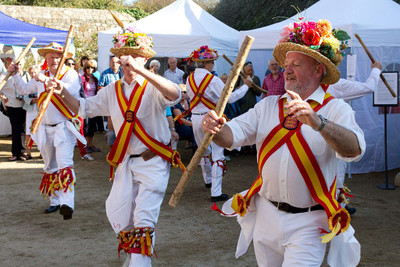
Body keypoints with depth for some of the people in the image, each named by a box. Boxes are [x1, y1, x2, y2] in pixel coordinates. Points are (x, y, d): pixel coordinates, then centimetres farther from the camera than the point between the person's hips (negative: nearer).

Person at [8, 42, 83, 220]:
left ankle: (67, 203, -33)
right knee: (50, 167, 15)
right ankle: (55, 202, 28)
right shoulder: (41, 76, 12)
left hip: (64, 127, -7)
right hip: (45, 129, 7)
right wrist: (15, 75, 11)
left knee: (64, 163, -23)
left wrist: (48, 81, -37)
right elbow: (24, 89, 24)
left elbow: (70, 90, -28)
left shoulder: (70, 74, -6)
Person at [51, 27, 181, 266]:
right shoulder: (113, 91, 10)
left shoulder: (152, 88, -9)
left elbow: (174, 94, -31)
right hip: (126, 162, 6)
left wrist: (139, 70, -39)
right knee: (117, 211, 7)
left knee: (144, 218, -10)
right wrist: (62, 91, -1)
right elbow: (83, 107, 16)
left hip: (153, 162, -6)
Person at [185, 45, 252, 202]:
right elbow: (230, 98, -18)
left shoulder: (190, 79, 2)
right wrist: (246, 85, -8)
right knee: (217, 155, -2)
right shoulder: (213, 80, -16)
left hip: (196, 118, 6)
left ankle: (208, 180, 45)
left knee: (203, 151, 24)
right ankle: (216, 193, -5)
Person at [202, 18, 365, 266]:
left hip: (307, 224, -5)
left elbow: (355, 150, -26)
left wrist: (316, 122, -42)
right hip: (265, 215, 5)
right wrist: (216, 128, -26)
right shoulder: (268, 105, 8)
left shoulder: (335, 109, -7)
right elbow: (234, 135, -3)